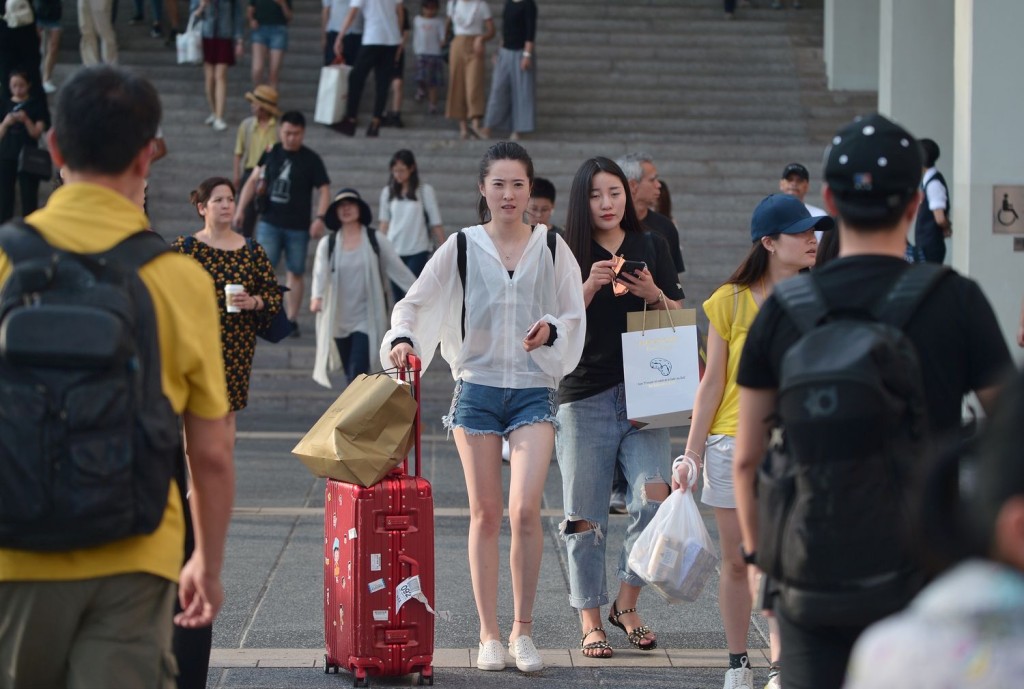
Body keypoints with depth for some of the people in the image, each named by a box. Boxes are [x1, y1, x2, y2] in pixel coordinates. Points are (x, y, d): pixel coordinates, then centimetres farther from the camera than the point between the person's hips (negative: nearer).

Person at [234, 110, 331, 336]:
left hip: (298, 226, -1)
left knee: (296, 272, 6)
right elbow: (254, 180, 10)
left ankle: (291, 319, 13)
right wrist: (241, 208, 2)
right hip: (269, 223, 1)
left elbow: (324, 190, -4)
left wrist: (319, 218, -16)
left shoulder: (311, 160, -3)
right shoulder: (271, 153, 4)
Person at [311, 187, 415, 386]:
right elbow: (320, 272, -16)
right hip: (339, 318, 2)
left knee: (358, 372, -13)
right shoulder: (328, 243, -1)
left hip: (366, 319, -2)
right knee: (351, 375, 11)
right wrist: (317, 297, -35)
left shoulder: (376, 240, -2)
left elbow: (399, 270, 0)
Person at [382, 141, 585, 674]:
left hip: (533, 390, 0)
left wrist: (551, 330, -11)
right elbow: (416, 302, 2)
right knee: (485, 513, 3)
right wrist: (402, 338, -17)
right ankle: (489, 634, 10)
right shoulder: (462, 247, 3)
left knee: (525, 509, -13)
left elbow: (575, 315, 10)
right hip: (476, 386, 0)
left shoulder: (551, 248, 5)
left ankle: (523, 630, 0)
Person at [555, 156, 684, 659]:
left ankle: (627, 605, 6)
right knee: (586, 516, 1)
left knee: (653, 500, -13)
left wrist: (654, 294, -7)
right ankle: (591, 622, 12)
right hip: (584, 396, -1)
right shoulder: (567, 254, 5)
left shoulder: (651, 247, 11)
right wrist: (590, 287, -16)